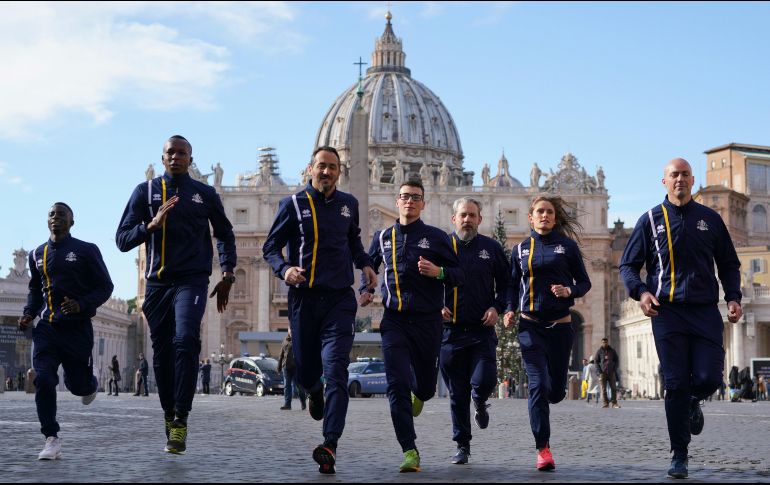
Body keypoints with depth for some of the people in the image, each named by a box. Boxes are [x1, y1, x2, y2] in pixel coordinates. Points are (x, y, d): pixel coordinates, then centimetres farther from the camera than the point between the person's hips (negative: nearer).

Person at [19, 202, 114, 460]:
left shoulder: (86, 251, -3)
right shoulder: (37, 254, 11)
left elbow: (105, 287, -2)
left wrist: (82, 305, -18)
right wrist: (28, 313, 6)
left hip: (77, 327, -3)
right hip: (46, 328, 3)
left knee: (77, 385, 5)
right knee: (43, 380, -15)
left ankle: (90, 383, 44)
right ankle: (52, 440, -8)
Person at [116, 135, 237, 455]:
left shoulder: (205, 194, 10)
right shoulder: (146, 192, 9)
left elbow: (224, 234, 24)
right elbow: (122, 240, 3)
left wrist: (227, 274, 14)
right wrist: (152, 224, -14)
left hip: (192, 281, -2)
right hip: (157, 283, 2)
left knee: (185, 341, -22)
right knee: (162, 353, 4)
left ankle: (180, 420, -23)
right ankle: (169, 416, 21)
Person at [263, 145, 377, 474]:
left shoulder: (348, 204, 11)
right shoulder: (293, 204, 2)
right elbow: (270, 247, 3)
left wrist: (364, 264, 10)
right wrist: (284, 269, -17)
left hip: (340, 299, 0)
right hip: (304, 299, 0)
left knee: (336, 370, -15)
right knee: (306, 371, 9)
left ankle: (330, 445, -22)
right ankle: (314, 392, 49)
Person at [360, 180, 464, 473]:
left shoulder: (436, 237, 3)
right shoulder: (383, 237, 11)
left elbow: (460, 276, 4)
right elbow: (368, 267, 28)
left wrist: (438, 272, -16)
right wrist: (365, 290, 9)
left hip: (427, 321, 0)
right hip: (394, 322, 1)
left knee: (426, 385, 11)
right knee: (397, 386, -13)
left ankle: (418, 395, 51)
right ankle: (409, 451, -11)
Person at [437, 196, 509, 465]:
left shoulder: (492, 248, 7)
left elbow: (506, 283, 12)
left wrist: (497, 307, -4)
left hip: (482, 330, 0)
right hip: (451, 330, 1)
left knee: (484, 381, -16)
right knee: (457, 394, 4)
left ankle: (480, 402, 23)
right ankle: (462, 446, 17)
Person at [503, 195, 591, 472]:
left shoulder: (567, 245, 4)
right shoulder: (521, 249, 9)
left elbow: (584, 282, 7)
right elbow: (513, 285, 14)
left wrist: (569, 291, -14)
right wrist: (509, 310, -3)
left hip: (560, 325, 0)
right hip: (530, 325, 0)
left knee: (556, 391, 5)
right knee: (538, 384, -14)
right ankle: (543, 449, -12)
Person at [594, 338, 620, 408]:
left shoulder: (612, 351, 10)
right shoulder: (599, 351, 5)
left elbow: (617, 360, 13)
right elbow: (596, 361, 5)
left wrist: (614, 369, 0)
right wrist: (599, 370, -6)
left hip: (611, 373, 1)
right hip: (603, 373, -1)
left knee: (613, 388, -2)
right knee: (603, 389, -4)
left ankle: (614, 403, 1)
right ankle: (605, 403, -2)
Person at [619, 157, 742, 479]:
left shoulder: (710, 219, 12)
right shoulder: (651, 220, 8)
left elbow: (729, 264, 18)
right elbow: (628, 265, 9)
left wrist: (733, 297, 1)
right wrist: (640, 292, -10)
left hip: (706, 311, 1)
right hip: (667, 311, -1)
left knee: (708, 378, -8)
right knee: (676, 385, -4)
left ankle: (693, 403, 30)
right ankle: (679, 456, 6)